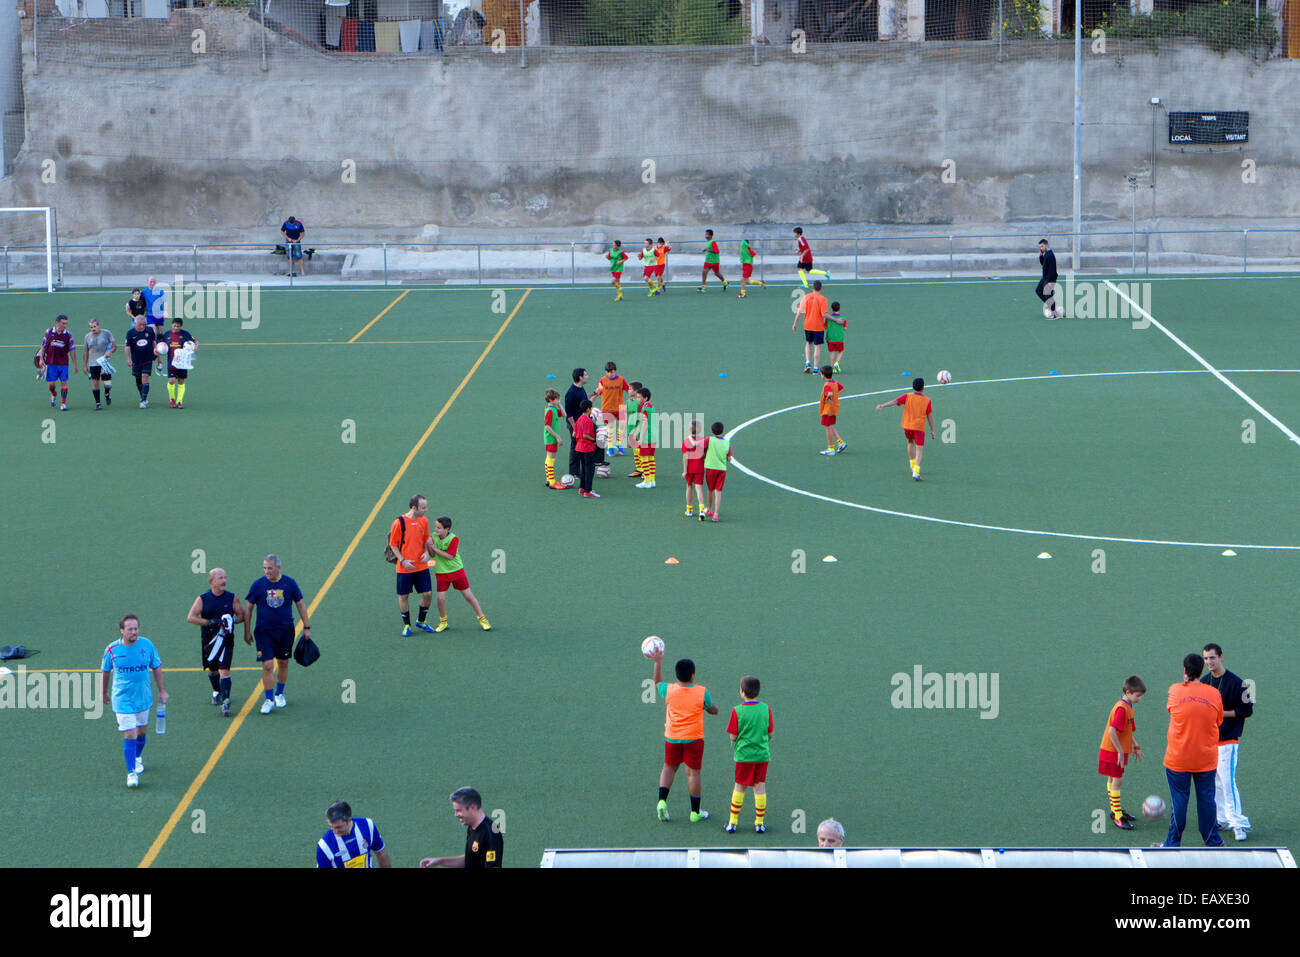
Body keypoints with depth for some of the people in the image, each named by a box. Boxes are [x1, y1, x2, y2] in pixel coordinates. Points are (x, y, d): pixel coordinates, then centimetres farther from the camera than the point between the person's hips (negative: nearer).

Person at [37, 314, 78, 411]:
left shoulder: (68, 335, -1)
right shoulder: (49, 332, -1)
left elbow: (72, 350, 3)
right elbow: (43, 346, 8)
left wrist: (75, 364, 1)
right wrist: (41, 359, 3)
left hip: (63, 363, 0)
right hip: (51, 362, 0)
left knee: (64, 382, -4)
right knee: (51, 383, 0)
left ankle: (63, 404, 3)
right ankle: (53, 395, 33)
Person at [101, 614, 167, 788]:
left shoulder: (147, 645, -7)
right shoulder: (112, 650, -10)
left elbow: (156, 668, 7)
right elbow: (105, 671, 7)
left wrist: (162, 691, 8)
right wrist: (104, 693, 17)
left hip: (143, 697, 3)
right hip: (123, 700, -3)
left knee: (141, 731, 17)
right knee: (129, 735, -10)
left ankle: (138, 758, 45)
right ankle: (131, 772, -5)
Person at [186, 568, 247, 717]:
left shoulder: (232, 598, -1)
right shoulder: (202, 599, -3)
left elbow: (241, 615, 5)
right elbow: (191, 618, -8)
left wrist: (231, 620, -16)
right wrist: (209, 622, -20)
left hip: (226, 639, -2)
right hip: (208, 640, 2)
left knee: (224, 670, -14)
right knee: (212, 669, 18)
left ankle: (225, 701, -18)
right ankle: (217, 692, 44)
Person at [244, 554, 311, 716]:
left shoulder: (289, 583, -3)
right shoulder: (257, 585, -6)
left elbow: (300, 605, 8)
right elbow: (248, 610, 2)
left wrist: (306, 627, 8)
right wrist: (247, 632, 2)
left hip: (286, 630, 2)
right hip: (264, 632, -2)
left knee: (283, 663, 12)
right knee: (267, 665, -9)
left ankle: (279, 694, 31)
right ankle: (269, 700, 1)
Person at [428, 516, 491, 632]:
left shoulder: (454, 539, -16)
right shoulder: (434, 536, -2)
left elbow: (449, 556, -21)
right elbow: (432, 554, 0)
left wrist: (434, 548, -21)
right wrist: (429, 545, -20)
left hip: (456, 570, -3)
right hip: (441, 572, 3)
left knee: (468, 595, 3)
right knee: (441, 598, -7)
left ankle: (482, 620, 15)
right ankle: (443, 622, 14)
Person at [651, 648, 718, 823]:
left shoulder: (669, 690, -8)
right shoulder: (702, 692, -12)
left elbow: (657, 683, 15)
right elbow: (714, 710, 3)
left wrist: (658, 662, 22)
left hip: (672, 738, 2)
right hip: (694, 739, -2)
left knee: (669, 768, 20)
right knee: (693, 773, 7)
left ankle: (662, 801, 2)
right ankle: (695, 812, 12)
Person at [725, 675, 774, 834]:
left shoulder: (737, 711, -13)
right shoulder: (766, 709, -4)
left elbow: (733, 736, -9)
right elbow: (770, 734, 2)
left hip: (744, 754, -2)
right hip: (762, 754, 2)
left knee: (739, 787, 10)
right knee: (760, 787, 9)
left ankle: (733, 823, 14)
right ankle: (759, 824, 12)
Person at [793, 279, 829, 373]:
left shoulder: (806, 297, -3)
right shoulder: (822, 299, -12)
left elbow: (799, 311, -2)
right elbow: (824, 314, -18)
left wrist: (795, 323, 6)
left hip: (807, 325, 3)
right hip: (819, 326, -3)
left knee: (808, 343, 22)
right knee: (817, 346, 5)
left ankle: (808, 363, 8)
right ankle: (816, 367, 5)